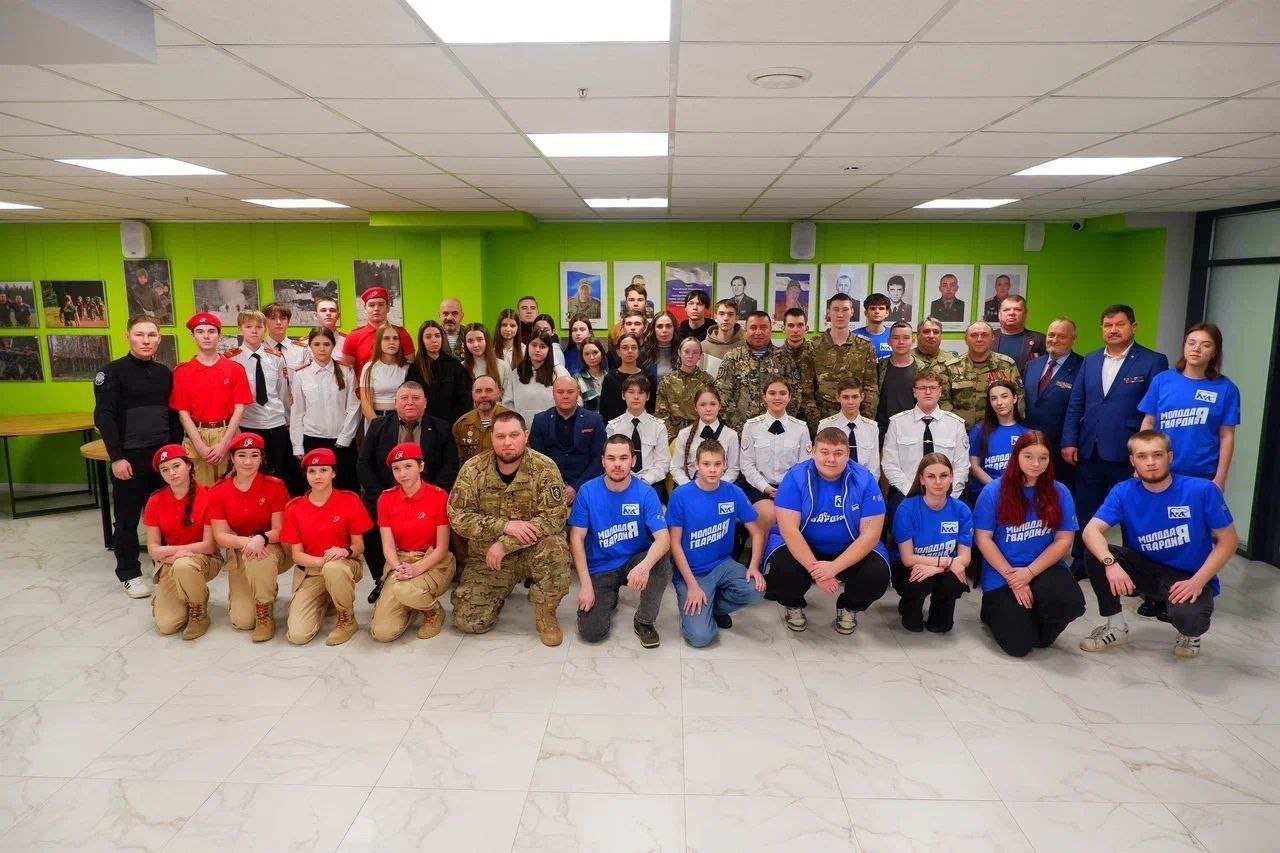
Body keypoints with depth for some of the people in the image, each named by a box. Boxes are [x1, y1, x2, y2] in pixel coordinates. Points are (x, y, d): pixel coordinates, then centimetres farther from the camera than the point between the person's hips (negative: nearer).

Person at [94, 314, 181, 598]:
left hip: (163, 453, 4)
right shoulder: (112, 372, -6)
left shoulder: (164, 373, 9)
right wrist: (116, 457, -16)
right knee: (128, 517, 5)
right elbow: (104, 416, -10)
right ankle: (129, 573, 16)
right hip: (130, 456, -4)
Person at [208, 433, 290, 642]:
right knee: (242, 622, -12)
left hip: (273, 549, -2)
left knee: (260, 556, -41)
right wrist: (245, 541, -29)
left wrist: (261, 538, -34)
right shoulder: (217, 492, -6)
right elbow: (220, 536, -8)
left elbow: (280, 530, -12)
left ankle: (266, 616, -17)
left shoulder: (275, 485, -12)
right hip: (238, 554, 2)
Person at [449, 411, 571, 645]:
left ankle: (546, 614, -9)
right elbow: (458, 516, -12)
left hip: (533, 549, -2)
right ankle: (502, 591, 24)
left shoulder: (544, 468, -14)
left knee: (554, 548, -36)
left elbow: (553, 518, -21)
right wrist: (504, 525, -26)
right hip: (486, 555, 2)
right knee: (468, 621, -10)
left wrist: (505, 544, -26)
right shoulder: (473, 469, -8)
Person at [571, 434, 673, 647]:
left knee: (662, 563, -33)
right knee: (591, 632, -16)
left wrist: (645, 566, -44)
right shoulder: (588, 491, -11)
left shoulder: (646, 493, -14)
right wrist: (585, 584, -16)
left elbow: (663, 538, -23)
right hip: (600, 568, 0)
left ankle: (644, 621, -5)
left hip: (635, 561, 0)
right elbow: (576, 538, -8)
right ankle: (608, 598, 21)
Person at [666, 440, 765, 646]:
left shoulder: (733, 493, -4)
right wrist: (692, 584, -16)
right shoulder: (680, 495, -13)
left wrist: (754, 566, -12)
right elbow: (675, 544, -10)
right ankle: (696, 607, 15)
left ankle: (712, 607, 4)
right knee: (701, 637, -20)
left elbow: (757, 531, 4)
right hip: (691, 572, -3)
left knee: (755, 590, -26)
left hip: (723, 564, 4)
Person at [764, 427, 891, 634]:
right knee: (781, 571, -30)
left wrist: (835, 567, -27)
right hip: (800, 546, -1)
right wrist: (814, 569, -29)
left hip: (850, 550, 1)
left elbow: (870, 534, -15)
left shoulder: (864, 480, -14)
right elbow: (789, 529, -20)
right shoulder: (795, 477, -16)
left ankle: (849, 608, 12)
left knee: (877, 576, -25)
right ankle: (793, 605, 9)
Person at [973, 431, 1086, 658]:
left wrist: (1030, 572, -13)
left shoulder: (1060, 493, 0)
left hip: (1044, 569, 2)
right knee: (1018, 646, -14)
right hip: (1002, 574, -2)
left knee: (1071, 603, -32)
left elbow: (1064, 540, -1)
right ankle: (994, 609, 20)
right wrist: (1012, 577, -12)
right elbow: (983, 539, -6)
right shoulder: (993, 491, -7)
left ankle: (1038, 620, 5)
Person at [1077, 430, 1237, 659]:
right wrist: (1110, 563, -40)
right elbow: (1091, 531, -20)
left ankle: (1190, 634, 7)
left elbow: (1227, 541, -9)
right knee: (1095, 555, -22)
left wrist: (1198, 581, -21)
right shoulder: (1123, 492, -10)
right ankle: (1116, 627, -1)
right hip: (1145, 569, 3)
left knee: (1186, 616, -35)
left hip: (1190, 578, -3)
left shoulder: (1202, 490, -15)